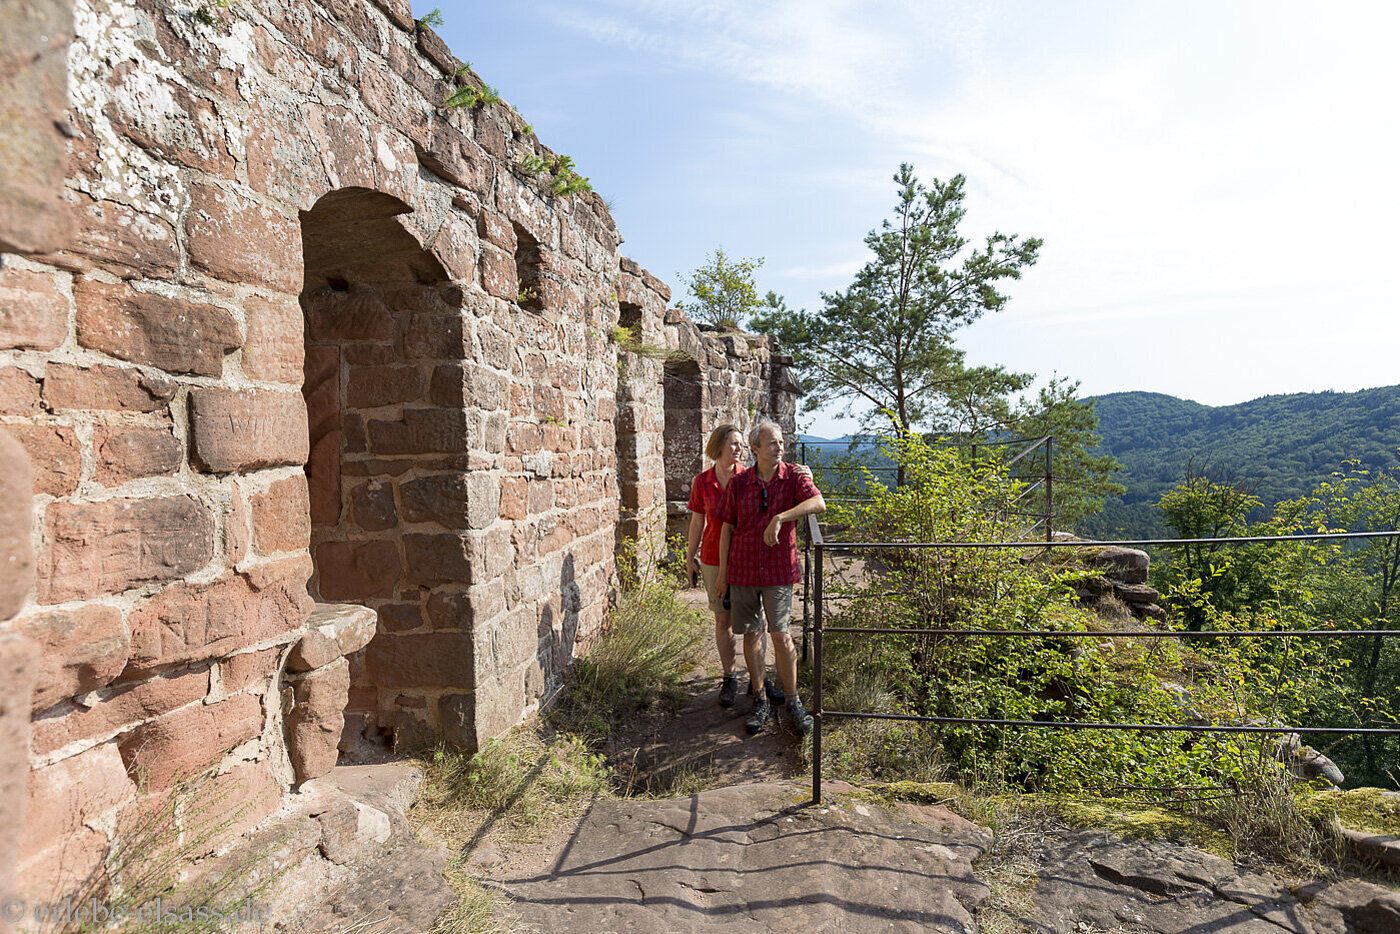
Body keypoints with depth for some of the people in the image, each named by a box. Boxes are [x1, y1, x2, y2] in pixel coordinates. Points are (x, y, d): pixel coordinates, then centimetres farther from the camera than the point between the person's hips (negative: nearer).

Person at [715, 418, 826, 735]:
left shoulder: (793, 477, -4)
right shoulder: (738, 483, 0)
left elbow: (819, 503, -24)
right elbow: (727, 528, 5)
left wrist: (779, 518, -35)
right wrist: (722, 572, 6)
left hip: (779, 570, -2)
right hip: (743, 569, 2)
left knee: (780, 635, -2)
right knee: (751, 634, 8)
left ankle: (793, 702, 14)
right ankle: (761, 702, 21)